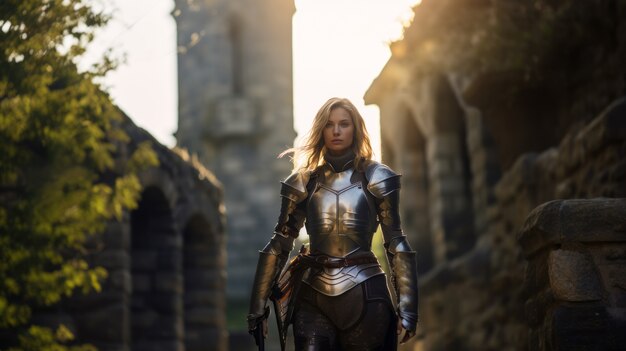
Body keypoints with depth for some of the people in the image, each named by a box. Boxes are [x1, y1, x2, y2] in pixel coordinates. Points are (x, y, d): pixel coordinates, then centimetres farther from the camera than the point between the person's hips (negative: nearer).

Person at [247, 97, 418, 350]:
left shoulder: (375, 178, 2)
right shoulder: (303, 182, 8)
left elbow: (395, 242, 0)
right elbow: (279, 244, 8)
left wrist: (407, 308, -8)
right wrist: (258, 307, 4)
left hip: (364, 296, -2)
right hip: (313, 297, 2)